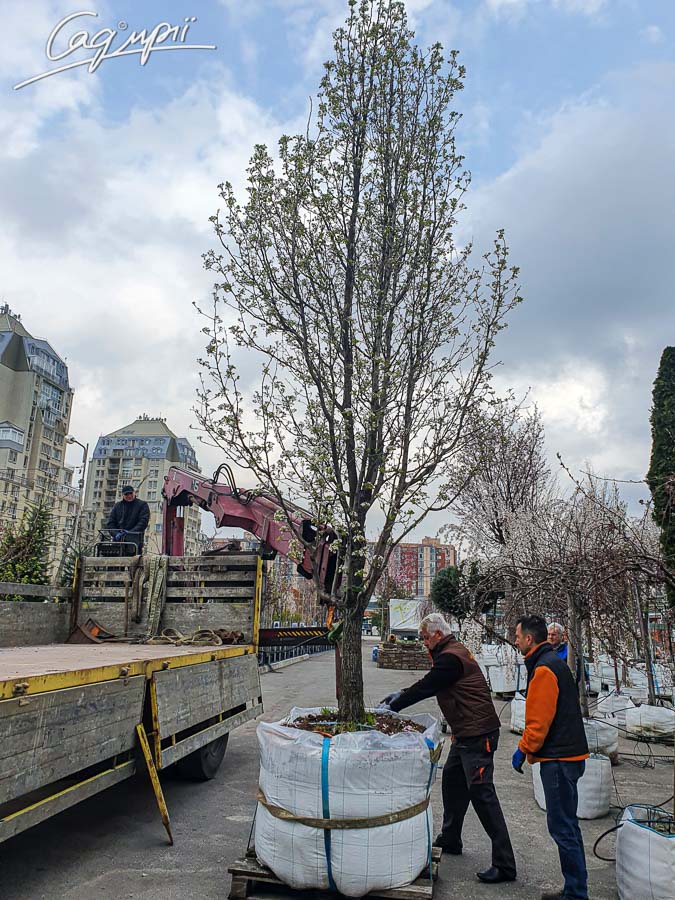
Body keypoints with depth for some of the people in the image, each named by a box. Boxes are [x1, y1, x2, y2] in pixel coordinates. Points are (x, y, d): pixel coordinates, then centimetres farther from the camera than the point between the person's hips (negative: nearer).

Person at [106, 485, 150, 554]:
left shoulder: (142, 505, 8)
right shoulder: (117, 506, 19)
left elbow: (143, 522, -3)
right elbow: (110, 523, 14)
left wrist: (131, 532, -16)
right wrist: (116, 534, -6)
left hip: (134, 540, -3)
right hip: (117, 540, 3)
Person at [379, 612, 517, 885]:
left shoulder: (450, 658, -19)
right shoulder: (454, 652, 13)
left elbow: (426, 688, -18)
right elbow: (429, 684, 23)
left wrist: (394, 706, -8)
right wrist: (402, 694, 19)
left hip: (478, 733, -11)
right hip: (467, 732, 11)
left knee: (481, 792, -8)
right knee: (452, 779, 20)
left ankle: (504, 865, -2)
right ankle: (450, 840, 35)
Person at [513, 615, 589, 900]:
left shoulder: (544, 668, -19)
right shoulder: (554, 662, 13)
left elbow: (540, 719, -22)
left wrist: (523, 749, -10)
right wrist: (528, 747, 21)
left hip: (558, 758, -11)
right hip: (567, 754, 11)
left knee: (562, 827, -1)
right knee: (567, 825, 18)